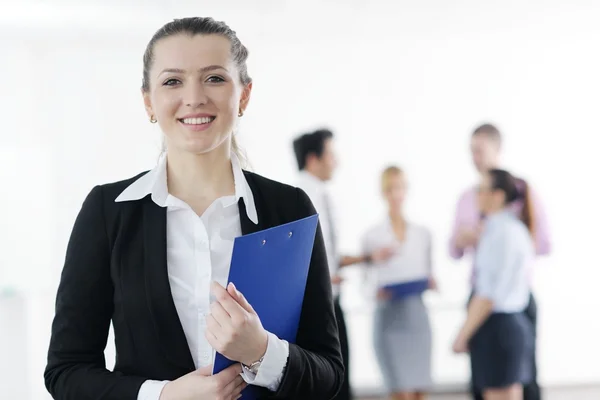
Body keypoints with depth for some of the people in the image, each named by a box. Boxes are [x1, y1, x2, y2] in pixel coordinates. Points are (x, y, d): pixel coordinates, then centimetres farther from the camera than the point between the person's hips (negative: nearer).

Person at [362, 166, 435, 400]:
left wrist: (430, 283, -6)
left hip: (417, 314, 3)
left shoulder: (423, 234, 12)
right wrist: (378, 292, -18)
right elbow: (366, 281, 2)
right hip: (389, 317, -3)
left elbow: (428, 273, 15)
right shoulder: (373, 236, 2)